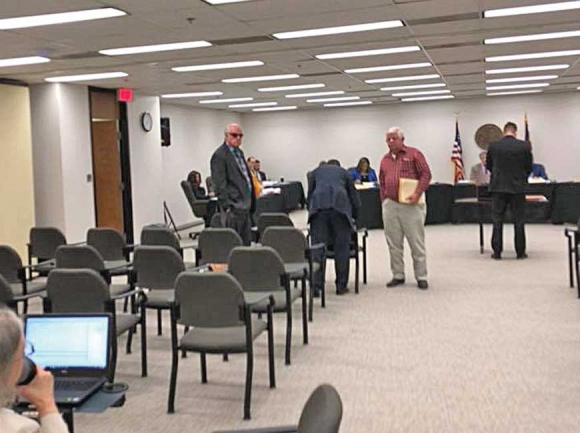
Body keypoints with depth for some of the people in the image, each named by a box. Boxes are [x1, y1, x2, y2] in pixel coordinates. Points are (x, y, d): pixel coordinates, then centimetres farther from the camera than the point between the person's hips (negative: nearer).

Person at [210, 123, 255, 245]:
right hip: (234, 208, -9)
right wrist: (227, 207, -20)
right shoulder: (219, 155, -10)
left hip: (245, 205, 9)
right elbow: (219, 185, -15)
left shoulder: (239, 152, 17)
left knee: (246, 243, 11)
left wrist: (251, 203, 16)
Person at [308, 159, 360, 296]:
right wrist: (353, 217, 41)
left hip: (318, 205, 1)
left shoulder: (316, 171, 31)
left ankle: (316, 286, -5)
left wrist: (310, 211, 37)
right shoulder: (343, 172, 30)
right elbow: (353, 195, 30)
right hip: (340, 205, 0)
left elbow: (310, 193, 28)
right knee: (341, 248, 6)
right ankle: (341, 286, 9)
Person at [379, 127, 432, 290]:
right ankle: (398, 276, 17)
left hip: (411, 205, -5)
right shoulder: (385, 159, 14)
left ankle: (421, 277, 9)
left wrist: (417, 193, -18)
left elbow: (426, 174, -6)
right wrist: (384, 200, 10)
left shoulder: (414, 154, 0)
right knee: (394, 244, 7)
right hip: (390, 206, 5)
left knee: (417, 243, 1)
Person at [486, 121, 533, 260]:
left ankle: (497, 252, 5)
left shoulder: (493, 146, -2)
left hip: (498, 187, 0)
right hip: (517, 187, 0)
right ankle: (520, 252, 11)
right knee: (518, 221, 7)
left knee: (497, 221, 5)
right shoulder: (524, 146, -4)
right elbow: (528, 167, 4)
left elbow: (489, 166, 10)